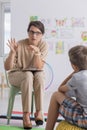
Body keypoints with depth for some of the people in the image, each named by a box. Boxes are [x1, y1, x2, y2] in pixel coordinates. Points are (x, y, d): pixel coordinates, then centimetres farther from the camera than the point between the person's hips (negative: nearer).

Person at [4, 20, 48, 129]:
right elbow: (7, 67, -19)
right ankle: (26, 114, -31)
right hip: (17, 75, -2)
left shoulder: (44, 45, -12)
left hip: (37, 75, 2)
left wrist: (37, 52, -35)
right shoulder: (19, 45, -18)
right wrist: (12, 52, -34)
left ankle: (39, 111, -24)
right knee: (28, 76, -35)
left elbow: (39, 67, -20)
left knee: (39, 75, -33)